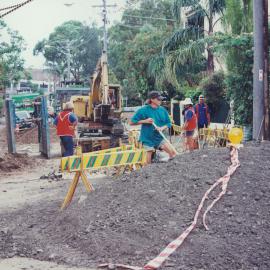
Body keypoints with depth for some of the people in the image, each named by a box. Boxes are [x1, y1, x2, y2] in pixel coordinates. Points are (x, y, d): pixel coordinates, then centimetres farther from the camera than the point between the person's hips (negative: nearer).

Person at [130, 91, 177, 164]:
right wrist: (145, 121, -18)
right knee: (149, 163, 2)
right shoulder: (143, 110, -9)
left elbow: (168, 123, 9)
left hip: (159, 137, 3)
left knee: (173, 154, -9)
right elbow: (132, 122, -7)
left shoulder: (163, 110, 2)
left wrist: (162, 128, -12)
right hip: (148, 138, -3)